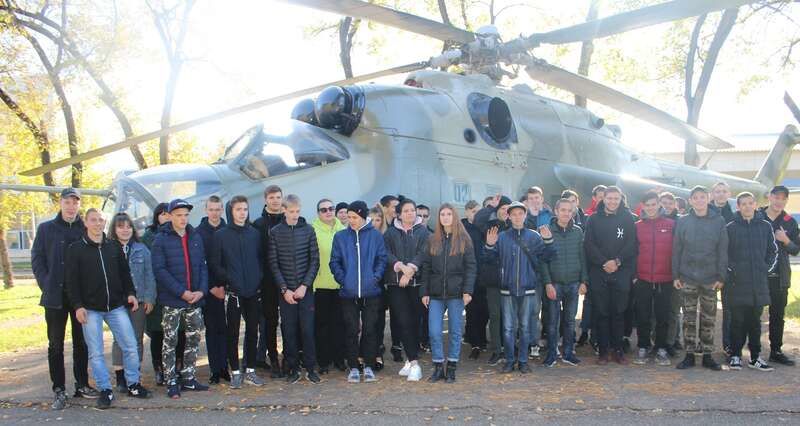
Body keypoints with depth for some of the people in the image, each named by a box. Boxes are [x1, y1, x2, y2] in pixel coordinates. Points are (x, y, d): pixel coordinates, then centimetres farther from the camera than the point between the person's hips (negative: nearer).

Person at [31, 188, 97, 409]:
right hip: (55, 297, -1)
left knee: (82, 343, 10)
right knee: (56, 345, 5)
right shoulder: (46, 229, 3)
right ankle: (59, 390, 13)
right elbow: (37, 259, 3)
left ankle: (82, 384, 21)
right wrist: (47, 286, -7)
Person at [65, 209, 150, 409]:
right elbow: (71, 281, -4)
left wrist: (130, 293, 1)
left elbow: (124, 273, 13)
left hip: (116, 307, 3)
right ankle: (105, 390, 14)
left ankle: (133, 384, 16)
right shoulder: (75, 249, -1)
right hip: (90, 309, -2)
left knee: (130, 346, 1)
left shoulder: (115, 247, 9)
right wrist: (78, 306, -11)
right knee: (96, 353, 2)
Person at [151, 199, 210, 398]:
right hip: (172, 300, -5)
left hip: (195, 299, 5)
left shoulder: (196, 237, 9)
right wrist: (182, 292, -17)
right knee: (170, 341, 2)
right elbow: (159, 270, -12)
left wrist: (202, 290, -5)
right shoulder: (161, 240, -5)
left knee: (194, 338, 9)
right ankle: (171, 382, 11)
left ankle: (188, 378, 21)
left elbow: (203, 265, 10)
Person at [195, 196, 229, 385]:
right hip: (208, 289, -1)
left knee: (225, 328, 2)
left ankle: (224, 367, 10)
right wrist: (211, 288, -7)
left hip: (227, 288, 1)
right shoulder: (199, 233, 1)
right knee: (212, 329, 6)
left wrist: (225, 286, -7)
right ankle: (216, 370, 12)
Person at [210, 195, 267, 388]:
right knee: (232, 333, 4)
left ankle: (250, 370, 19)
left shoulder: (255, 233, 8)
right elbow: (214, 264, -2)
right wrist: (224, 281, -11)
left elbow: (261, 259, 11)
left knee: (252, 332, 8)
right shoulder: (220, 235, -1)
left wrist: (259, 278, -1)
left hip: (254, 291, 3)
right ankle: (235, 372, 15)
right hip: (232, 292, -3)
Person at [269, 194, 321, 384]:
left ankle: (310, 368, 13)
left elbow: (315, 261, 0)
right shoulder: (275, 232, 1)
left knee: (307, 329, 1)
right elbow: (274, 264, -1)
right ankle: (293, 368, 16)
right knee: (289, 331, 4)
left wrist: (304, 286, -8)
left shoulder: (308, 230, 2)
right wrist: (284, 289, -8)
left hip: (305, 289, 0)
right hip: (285, 291, 0)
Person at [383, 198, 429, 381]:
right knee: (403, 321, -6)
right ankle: (414, 362, 0)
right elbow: (386, 253, -2)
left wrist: (410, 269, -18)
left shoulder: (423, 232, 7)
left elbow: (423, 253, -5)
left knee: (415, 321, 1)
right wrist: (401, 266, -18)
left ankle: (411, 359, 13)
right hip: (395, 283, 1)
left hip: (417, 282, 0)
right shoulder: (391, 233, 11)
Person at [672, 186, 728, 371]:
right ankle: (689, 354, 13)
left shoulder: (718, 221, 0)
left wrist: (721, 276, -5)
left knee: (708, 319, 7)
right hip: (688, 277, 0)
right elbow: (676, 250, 2)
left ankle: (707, 355, 16)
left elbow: (722, 250, 0)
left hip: (710, 278, 0)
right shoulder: (683, 221, 2)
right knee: (689, 318, 5)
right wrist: (676, 275, -2)